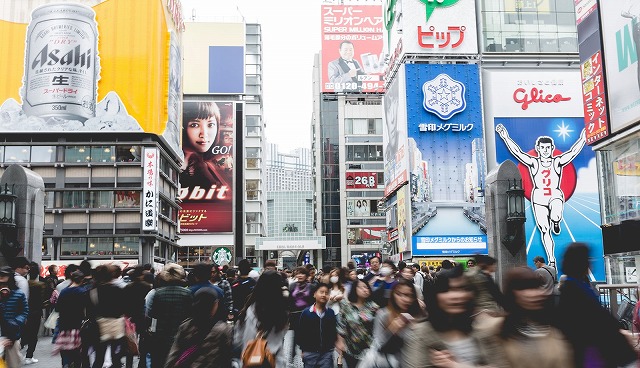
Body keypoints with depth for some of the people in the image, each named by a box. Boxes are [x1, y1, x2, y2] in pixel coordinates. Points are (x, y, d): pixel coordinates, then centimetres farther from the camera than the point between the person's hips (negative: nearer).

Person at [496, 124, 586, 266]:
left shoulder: (558, 162, 3)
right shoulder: (533, 163, 1)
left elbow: (573, 151, -4)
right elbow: (517, 152, -7)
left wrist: (583, 137, -13)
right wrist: (506, 138, -15)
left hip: (556, 196, 0)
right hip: (538, 198, 1)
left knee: (555, 217, -32)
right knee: (544, 230, -1)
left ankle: (555, 222, 9)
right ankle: (551, 261, 10)